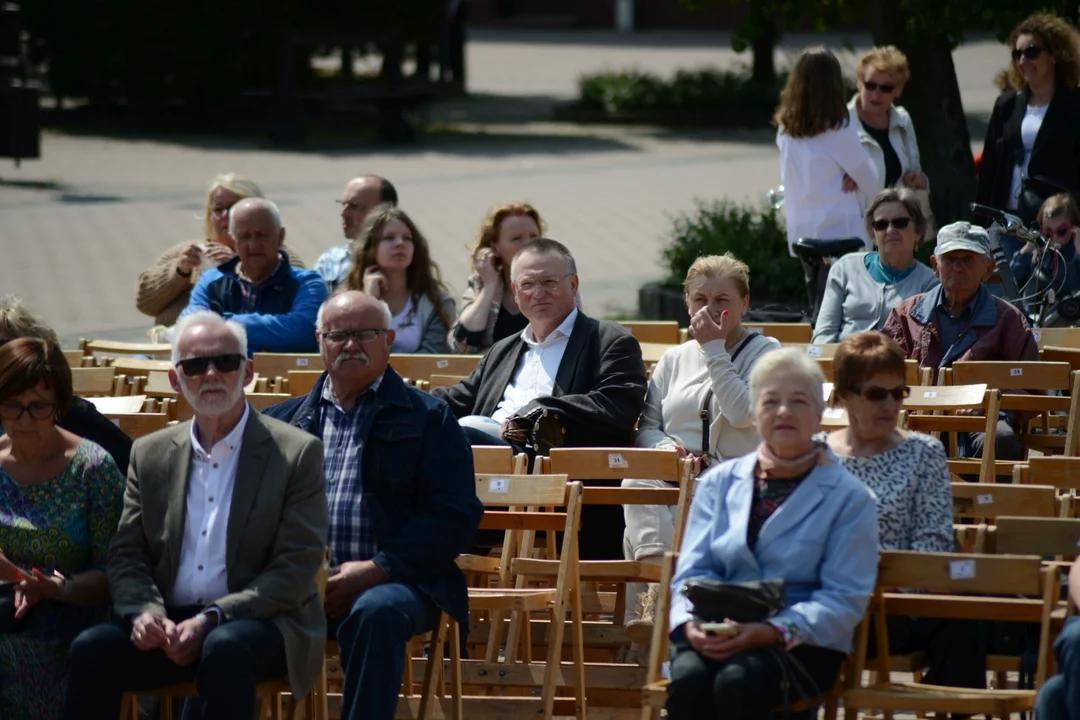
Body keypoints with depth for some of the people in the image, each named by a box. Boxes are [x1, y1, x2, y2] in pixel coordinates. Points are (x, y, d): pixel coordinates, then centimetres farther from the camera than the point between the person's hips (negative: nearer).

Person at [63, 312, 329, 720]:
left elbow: (296, 568, -6)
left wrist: (212, 619, -18)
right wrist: (144, 610, -12)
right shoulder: (149, 454, 14)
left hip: (258, 623, -3)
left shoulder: (297, 453, 0)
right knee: (91, 650, -26)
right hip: (166, 623, 3)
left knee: (224, 648, -38)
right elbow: (126, 556, 12)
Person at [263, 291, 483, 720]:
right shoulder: (285, 419, 22)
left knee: (376, 613, -38)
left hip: (393, 580, -2)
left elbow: (454, 518, 1)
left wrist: (377, 569, -11)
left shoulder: (427, 419, 11)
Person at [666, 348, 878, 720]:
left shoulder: (849, 498, 6)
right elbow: (693, 572, 12)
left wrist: (771, 631, -19)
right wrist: (691, 623, -12)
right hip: (717, 638, 3)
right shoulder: (718, 483, 17)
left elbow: (844, 599, -3)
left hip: (801, 643, -3)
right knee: (688, 679, -33)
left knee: (738, 682, -36)